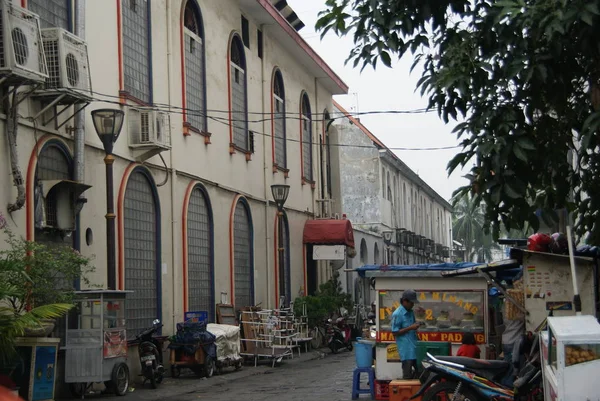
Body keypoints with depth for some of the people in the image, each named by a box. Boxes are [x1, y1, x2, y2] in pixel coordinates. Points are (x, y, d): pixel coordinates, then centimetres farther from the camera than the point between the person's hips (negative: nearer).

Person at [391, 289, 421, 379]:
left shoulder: (410, 312, 11)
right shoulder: (397, 314, -14)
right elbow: (394, 332, -15)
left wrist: (416, 326, 5)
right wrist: (410, 328, -19)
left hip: (414, 346, 8)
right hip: (405, 348, -8)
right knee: (407, 375, -2)